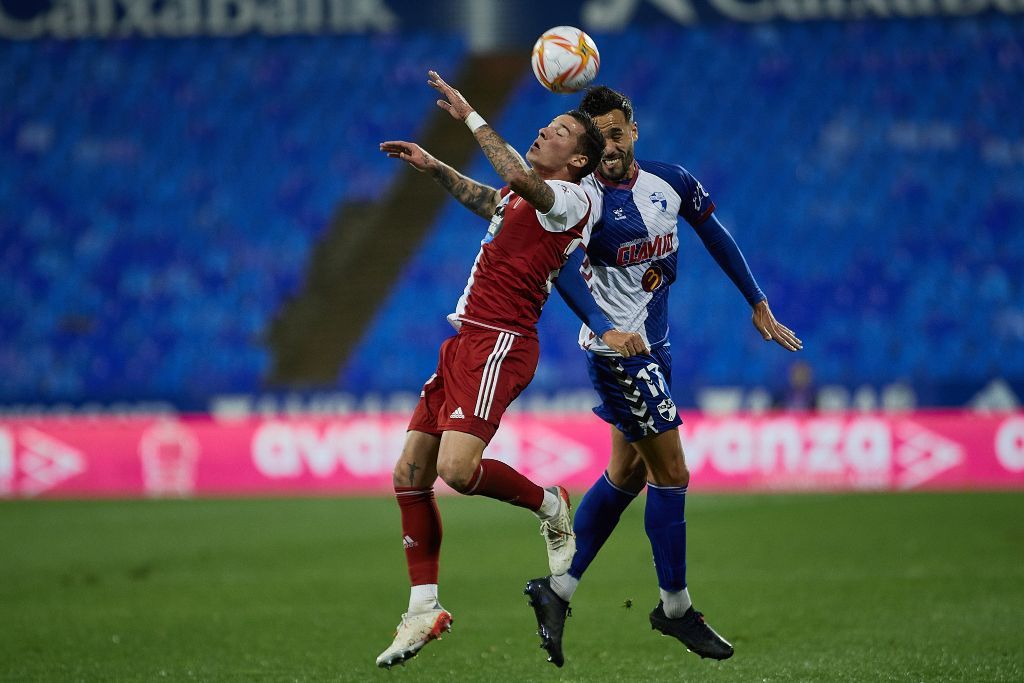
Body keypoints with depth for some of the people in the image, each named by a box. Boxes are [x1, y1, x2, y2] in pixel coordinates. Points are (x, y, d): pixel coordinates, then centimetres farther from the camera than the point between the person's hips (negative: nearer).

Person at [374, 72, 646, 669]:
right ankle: (425, 610, 9)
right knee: (410, 474, 4)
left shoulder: (571, 200, -8)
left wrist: (470, 115, -22)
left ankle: (550, 506, 4)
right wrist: (433, 167, 34)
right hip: (466, 340, 9)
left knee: (457, 469, -25)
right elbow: (487, 198, 43)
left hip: (500, 344, -9)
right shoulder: (526, 196, 19)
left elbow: (519, 179, -29)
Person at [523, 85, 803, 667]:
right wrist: (605, 328, -49)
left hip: (655, 346, 8)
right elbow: (567, 269, -34)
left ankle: (557, 590, 19)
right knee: (671, 475, -4)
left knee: (627, 475, 14)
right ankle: (675, 607, 8)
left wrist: (759, 306, 15)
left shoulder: (672, 182, 1)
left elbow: (717, 238, 15)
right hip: (619, 350, -8)